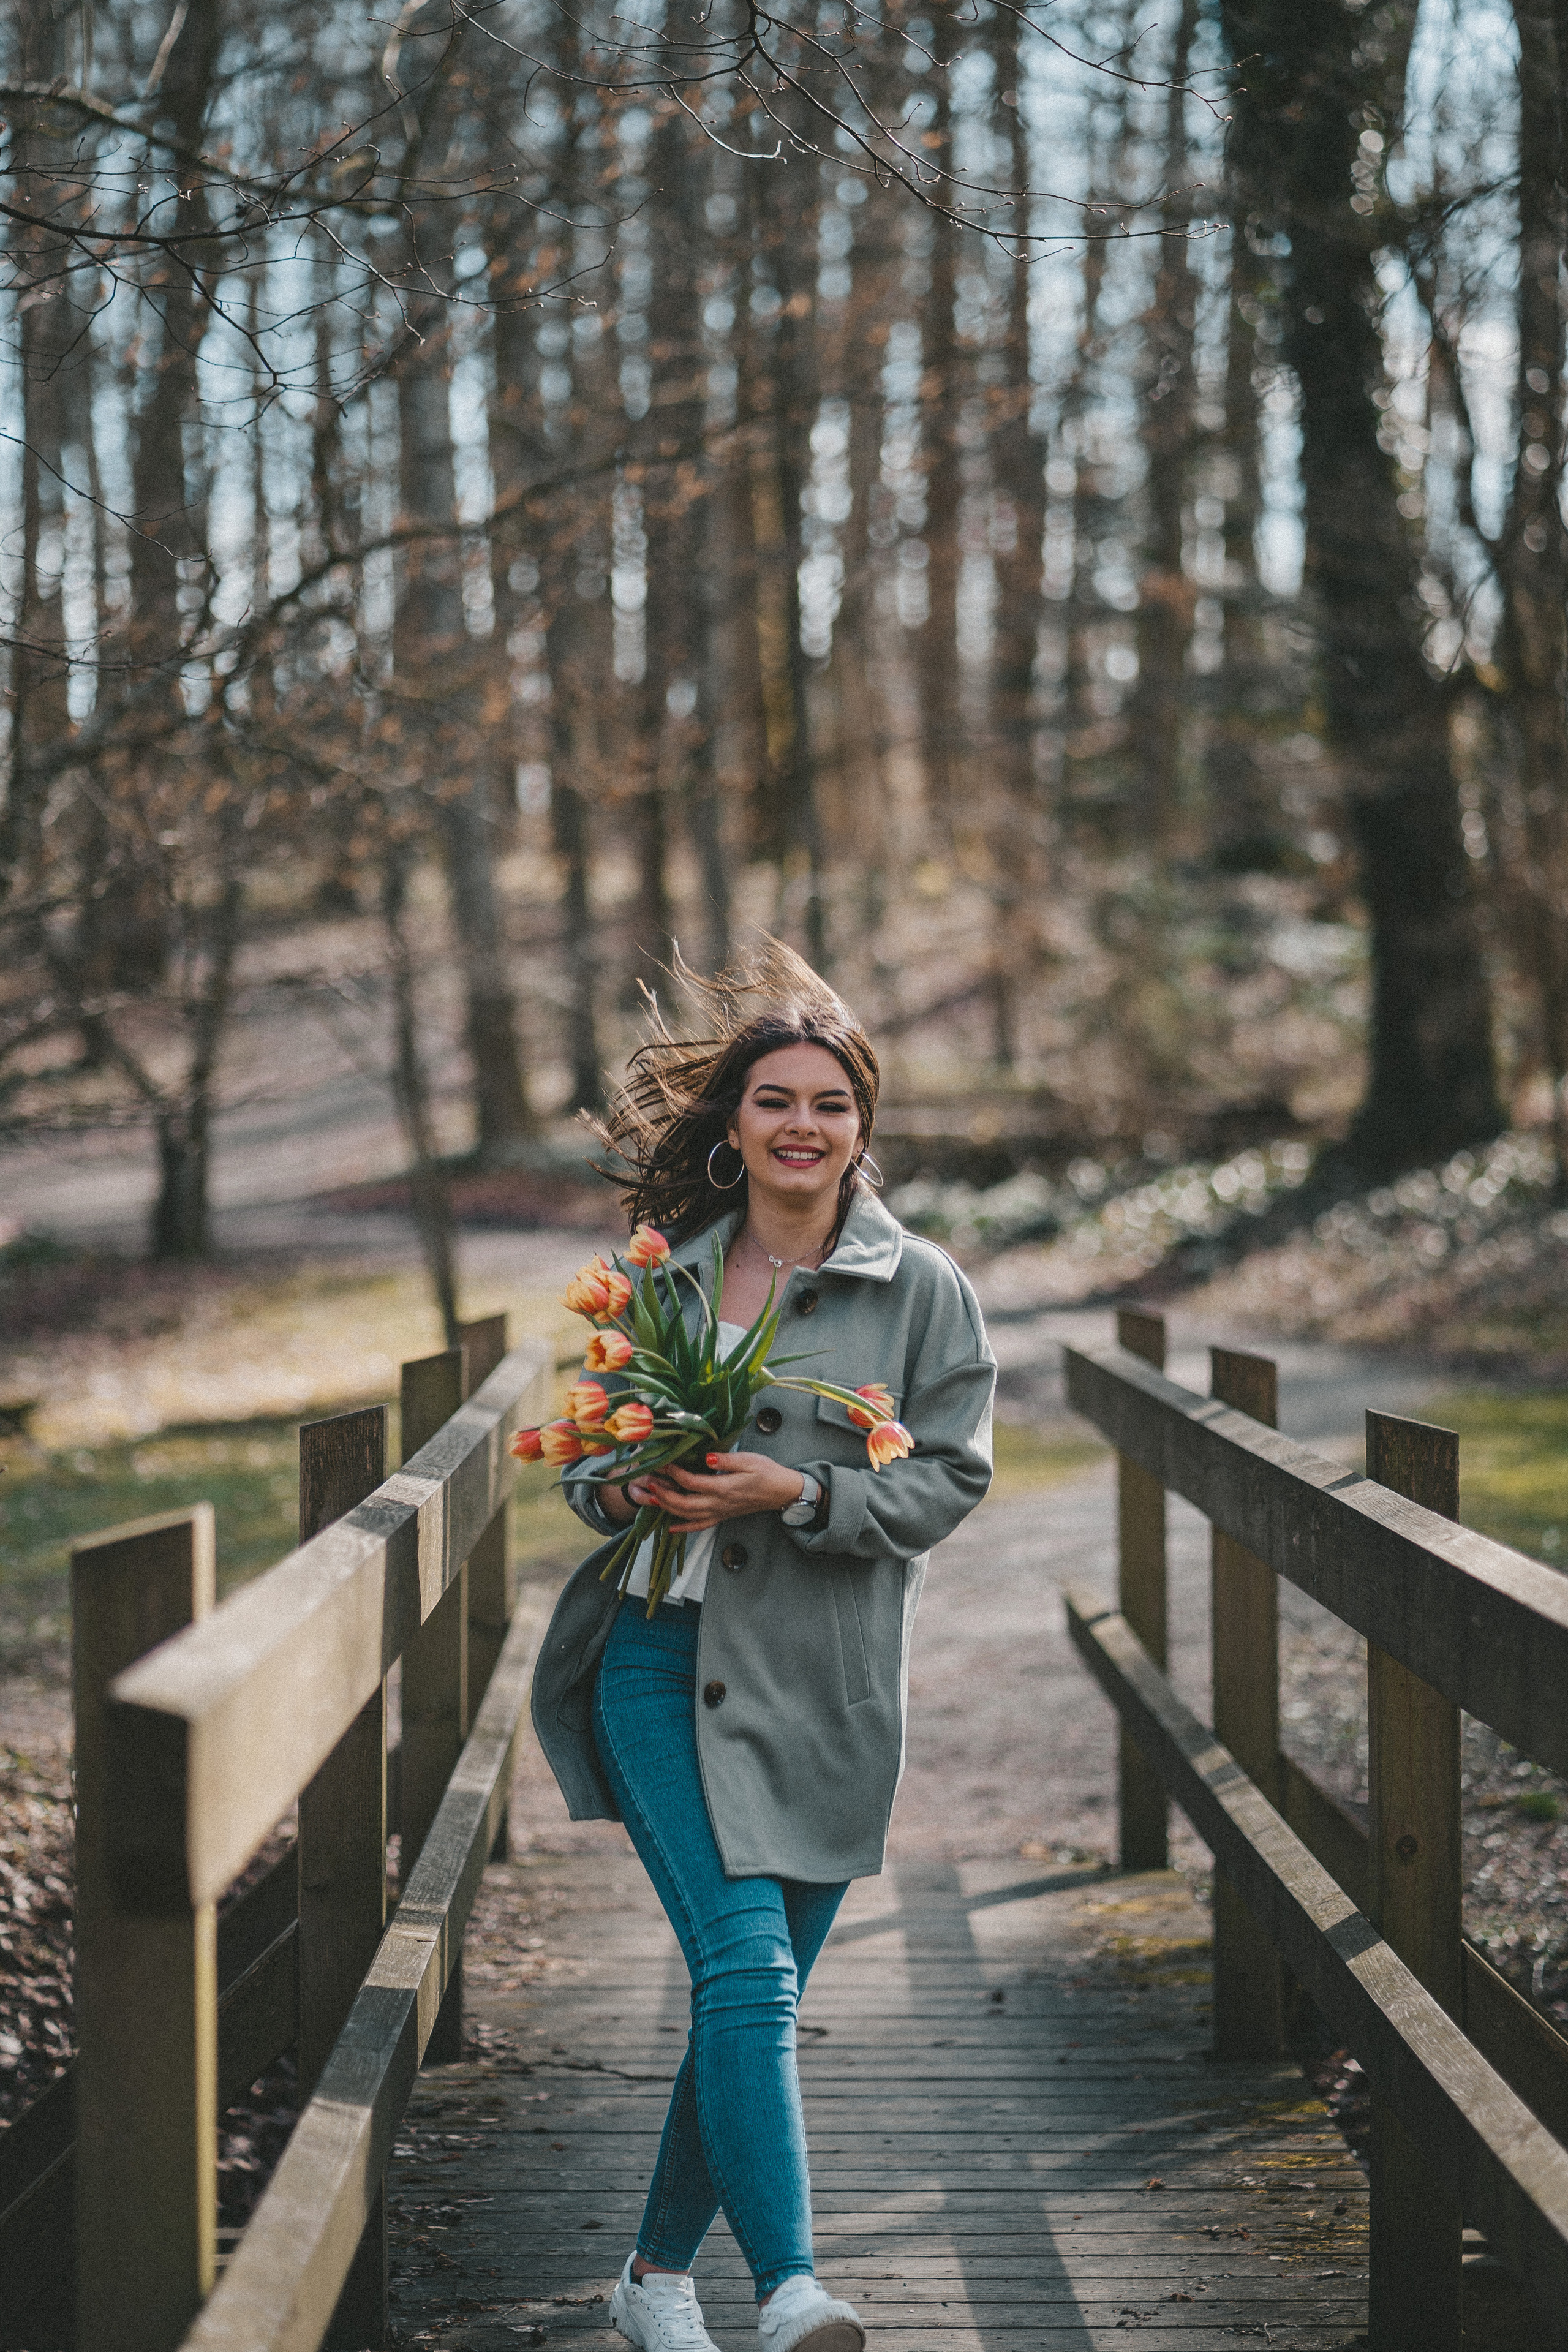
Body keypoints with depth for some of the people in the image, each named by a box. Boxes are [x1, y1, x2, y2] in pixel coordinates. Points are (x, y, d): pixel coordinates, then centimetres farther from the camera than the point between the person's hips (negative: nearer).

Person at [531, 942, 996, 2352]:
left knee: (753, 1987, 6)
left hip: (821, 1682, 0)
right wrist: (622, 1488, -5)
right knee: (742, 1961, -14)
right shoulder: (666, 1274, 10)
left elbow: (951, 1479, -2)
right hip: (660, 1651, 0)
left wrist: (797, 1493, -16)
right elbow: (587, 1445, 18)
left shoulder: (922, 1288, 3)